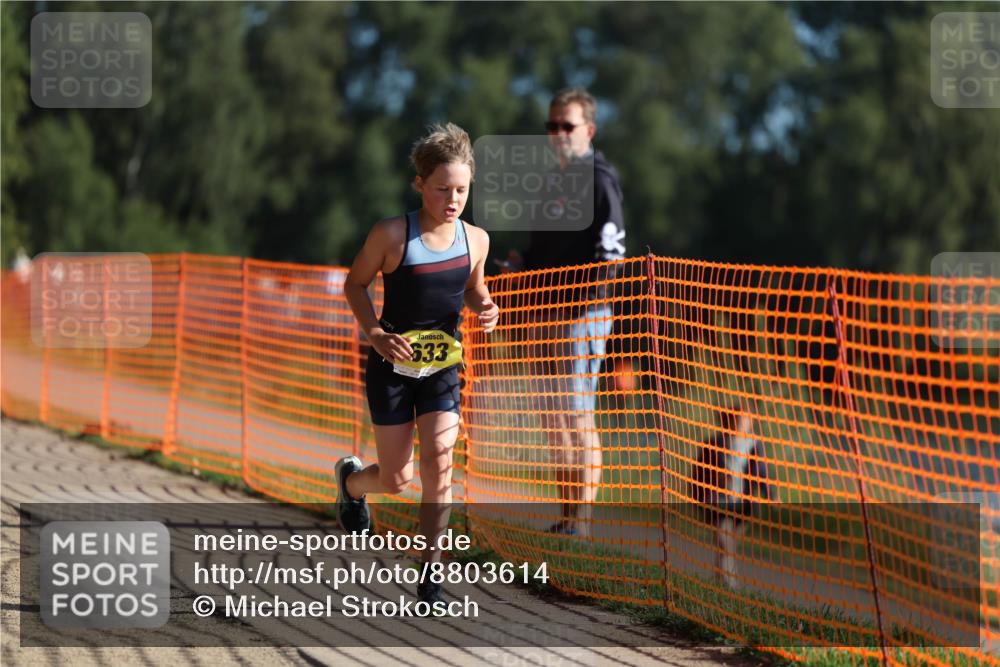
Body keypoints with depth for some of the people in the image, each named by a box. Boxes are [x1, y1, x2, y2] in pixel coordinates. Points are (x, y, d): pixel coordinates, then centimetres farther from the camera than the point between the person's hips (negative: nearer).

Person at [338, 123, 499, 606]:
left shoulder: (475, 239, -4)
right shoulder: (392, 235, -16)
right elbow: (355, 283, -2)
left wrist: (484, 308, -8)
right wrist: (374, 333, -17)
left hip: (442, 366, 3)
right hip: (392, 364, -2)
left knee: (438, 464, -13)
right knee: (397, 479, 4)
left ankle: (430, 573, -2)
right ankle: (352, 480, 42)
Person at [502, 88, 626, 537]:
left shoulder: (598, 179, -9)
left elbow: (611, 251, -15)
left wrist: (593, 287, -22)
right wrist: (522, 264, 11)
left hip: (583, 312, -9)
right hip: (551, 311, 9)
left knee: (578, 416, -9)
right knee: (555, 419, 11)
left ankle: (583, 521, -8)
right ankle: (567, 518, 18)